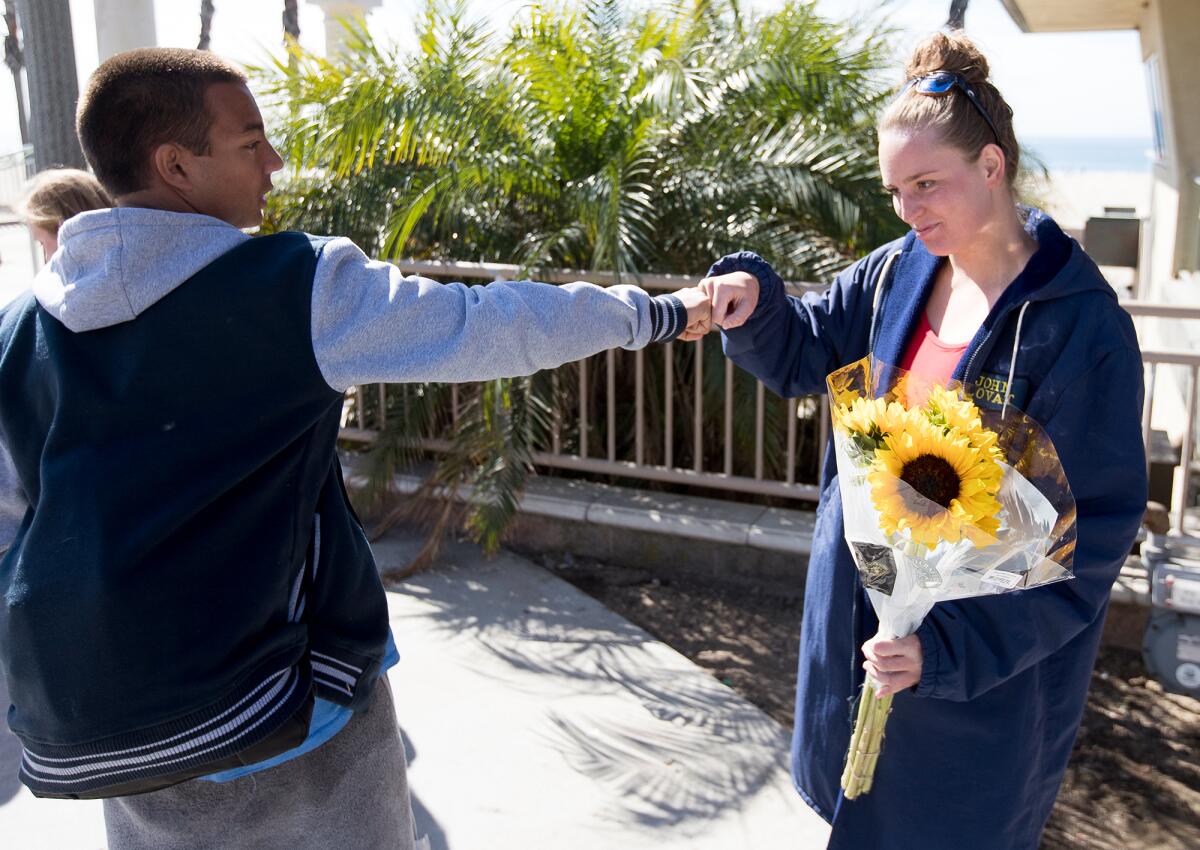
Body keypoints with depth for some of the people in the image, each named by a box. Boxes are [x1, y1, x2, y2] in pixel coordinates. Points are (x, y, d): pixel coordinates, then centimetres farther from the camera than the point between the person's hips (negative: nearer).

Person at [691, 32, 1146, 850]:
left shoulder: (1081, 326, -21)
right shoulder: (897, 272, -4)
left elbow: (1092, 535, -20)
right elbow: (805, 351, 9)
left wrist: (955, 647, -27)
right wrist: (753, 305, -14)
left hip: (989, 660, -5)